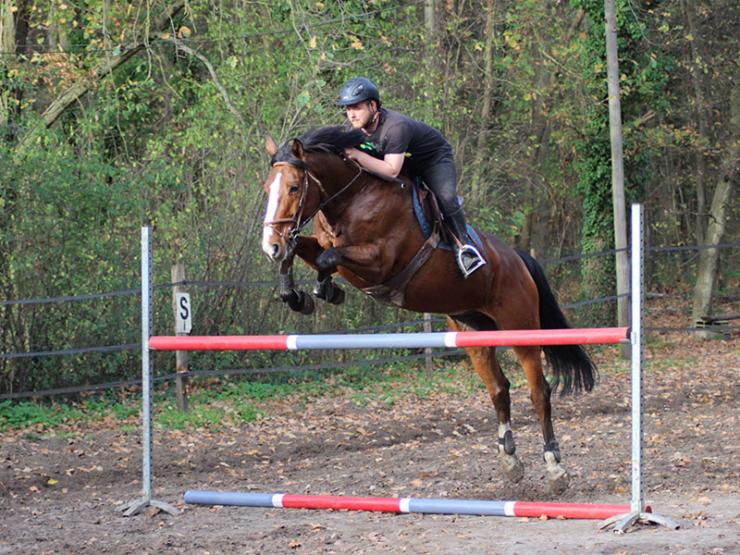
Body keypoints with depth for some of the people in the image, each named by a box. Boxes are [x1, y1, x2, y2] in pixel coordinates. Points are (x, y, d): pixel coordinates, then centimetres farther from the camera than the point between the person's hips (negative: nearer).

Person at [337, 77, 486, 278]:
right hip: (404, 162, 8)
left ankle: (463, 245, -15)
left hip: (435, 158, -8)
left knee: (446, 198, -29)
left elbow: (392, 171, -44)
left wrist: (358, 156, -48)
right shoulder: (358, 128, -15)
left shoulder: (395, 127, -40)